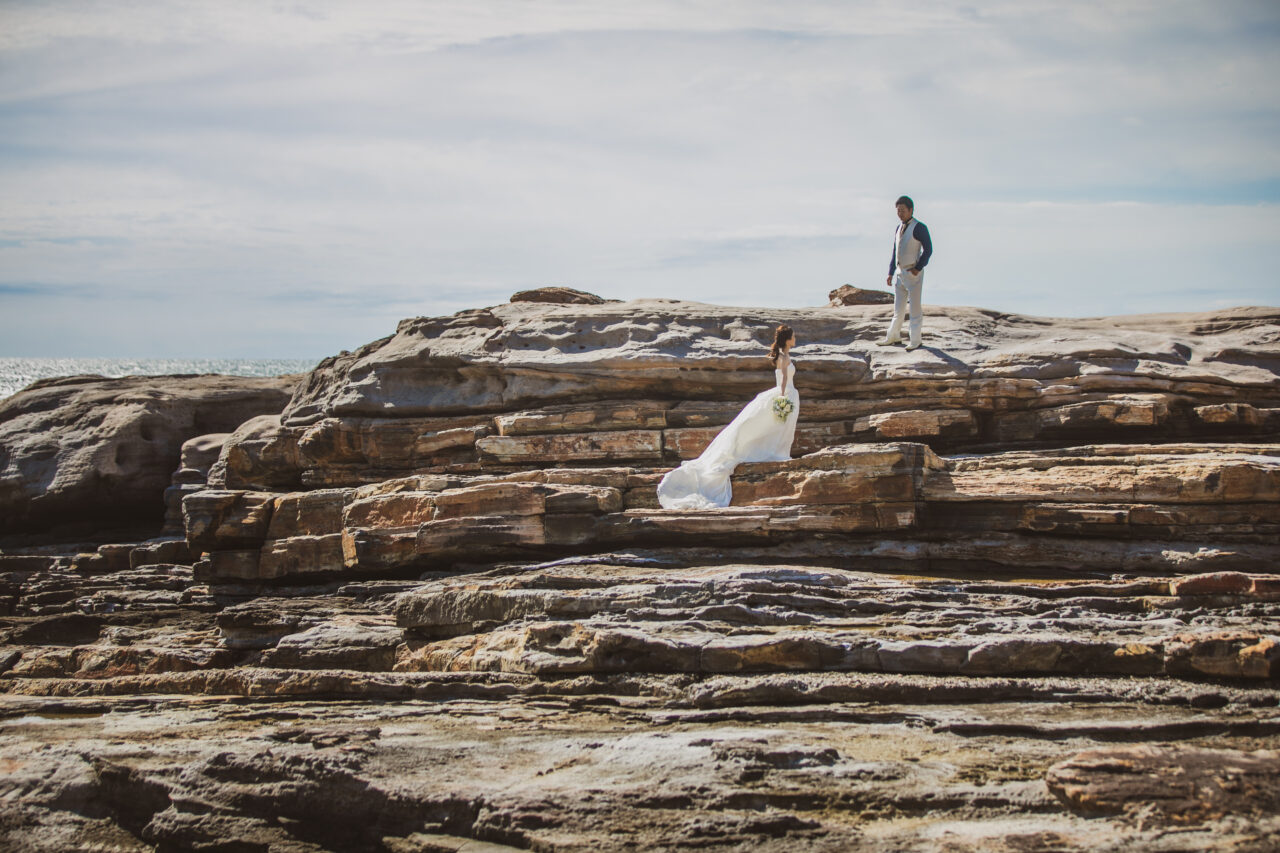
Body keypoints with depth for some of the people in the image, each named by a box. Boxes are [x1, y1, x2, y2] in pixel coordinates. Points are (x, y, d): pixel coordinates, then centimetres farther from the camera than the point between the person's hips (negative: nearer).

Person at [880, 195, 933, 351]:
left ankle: (915, 340, 5)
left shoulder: (919, 228, -9)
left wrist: (918, 268, -19)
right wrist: (891, 273, 15)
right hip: (899, 273, 7)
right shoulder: (899, 228, 13)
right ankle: (893, 336, 23)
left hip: (913, 273, -7)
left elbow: (928, 249, -12)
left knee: (914, 307, -1)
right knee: (898, 308, 13)